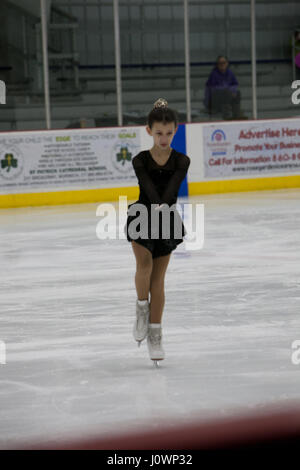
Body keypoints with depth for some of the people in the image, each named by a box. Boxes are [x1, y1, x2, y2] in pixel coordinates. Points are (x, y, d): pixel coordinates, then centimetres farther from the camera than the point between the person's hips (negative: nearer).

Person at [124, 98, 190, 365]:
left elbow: (172, 188, -23)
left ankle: (155, 335, 12)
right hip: (143, 216, -1)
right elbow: (149, 187, -24)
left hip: (167, 222, 1)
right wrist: (157, 206, -44)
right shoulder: (140, 161, -7)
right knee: (145, 263, -23)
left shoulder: (181, 161, -5)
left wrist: (163, 207, -42)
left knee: (158, 277, 4)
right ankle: (142, 309, 3)